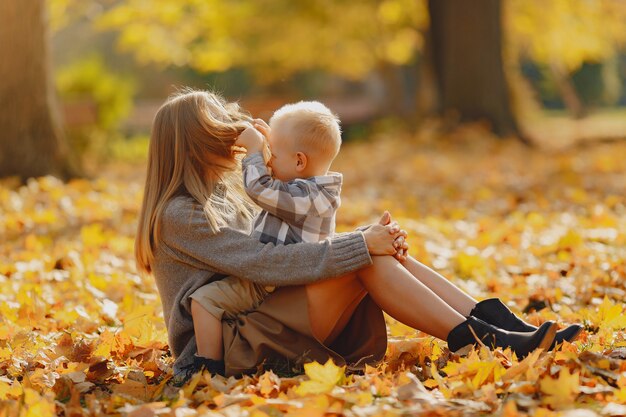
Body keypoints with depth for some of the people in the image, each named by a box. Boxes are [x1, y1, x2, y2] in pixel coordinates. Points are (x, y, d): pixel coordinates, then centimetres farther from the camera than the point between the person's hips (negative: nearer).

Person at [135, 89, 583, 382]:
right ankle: (476, 340, -22)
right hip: (227, 348, -9)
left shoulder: (223, 198, 20)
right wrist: (359, 246, -21)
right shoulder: (180, 216, -12)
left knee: (383, 251, -8)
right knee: (367, 261, -23)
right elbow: (268, 264, -23)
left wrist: (367, 237, -2)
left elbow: (277, 252, 13)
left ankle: (499, 324, -16)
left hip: (253, 325, 9)